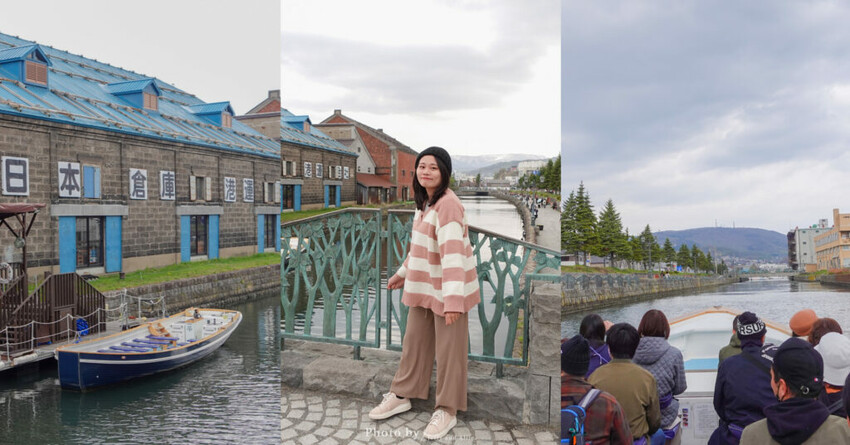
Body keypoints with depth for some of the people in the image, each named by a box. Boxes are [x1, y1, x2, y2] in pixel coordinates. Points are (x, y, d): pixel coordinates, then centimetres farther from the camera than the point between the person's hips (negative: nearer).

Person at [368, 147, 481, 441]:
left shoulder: (448, 204, -22)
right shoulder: (424, 201, 9)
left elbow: (452, 252, -29)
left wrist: (453, 298, -34)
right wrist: (403, 273, 26)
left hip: (448, 289, -9)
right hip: (423, 286, 9)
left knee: (448, 349, 4)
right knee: (414, 341, 19)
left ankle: (447, 410, 21)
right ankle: (402, 396, 35)